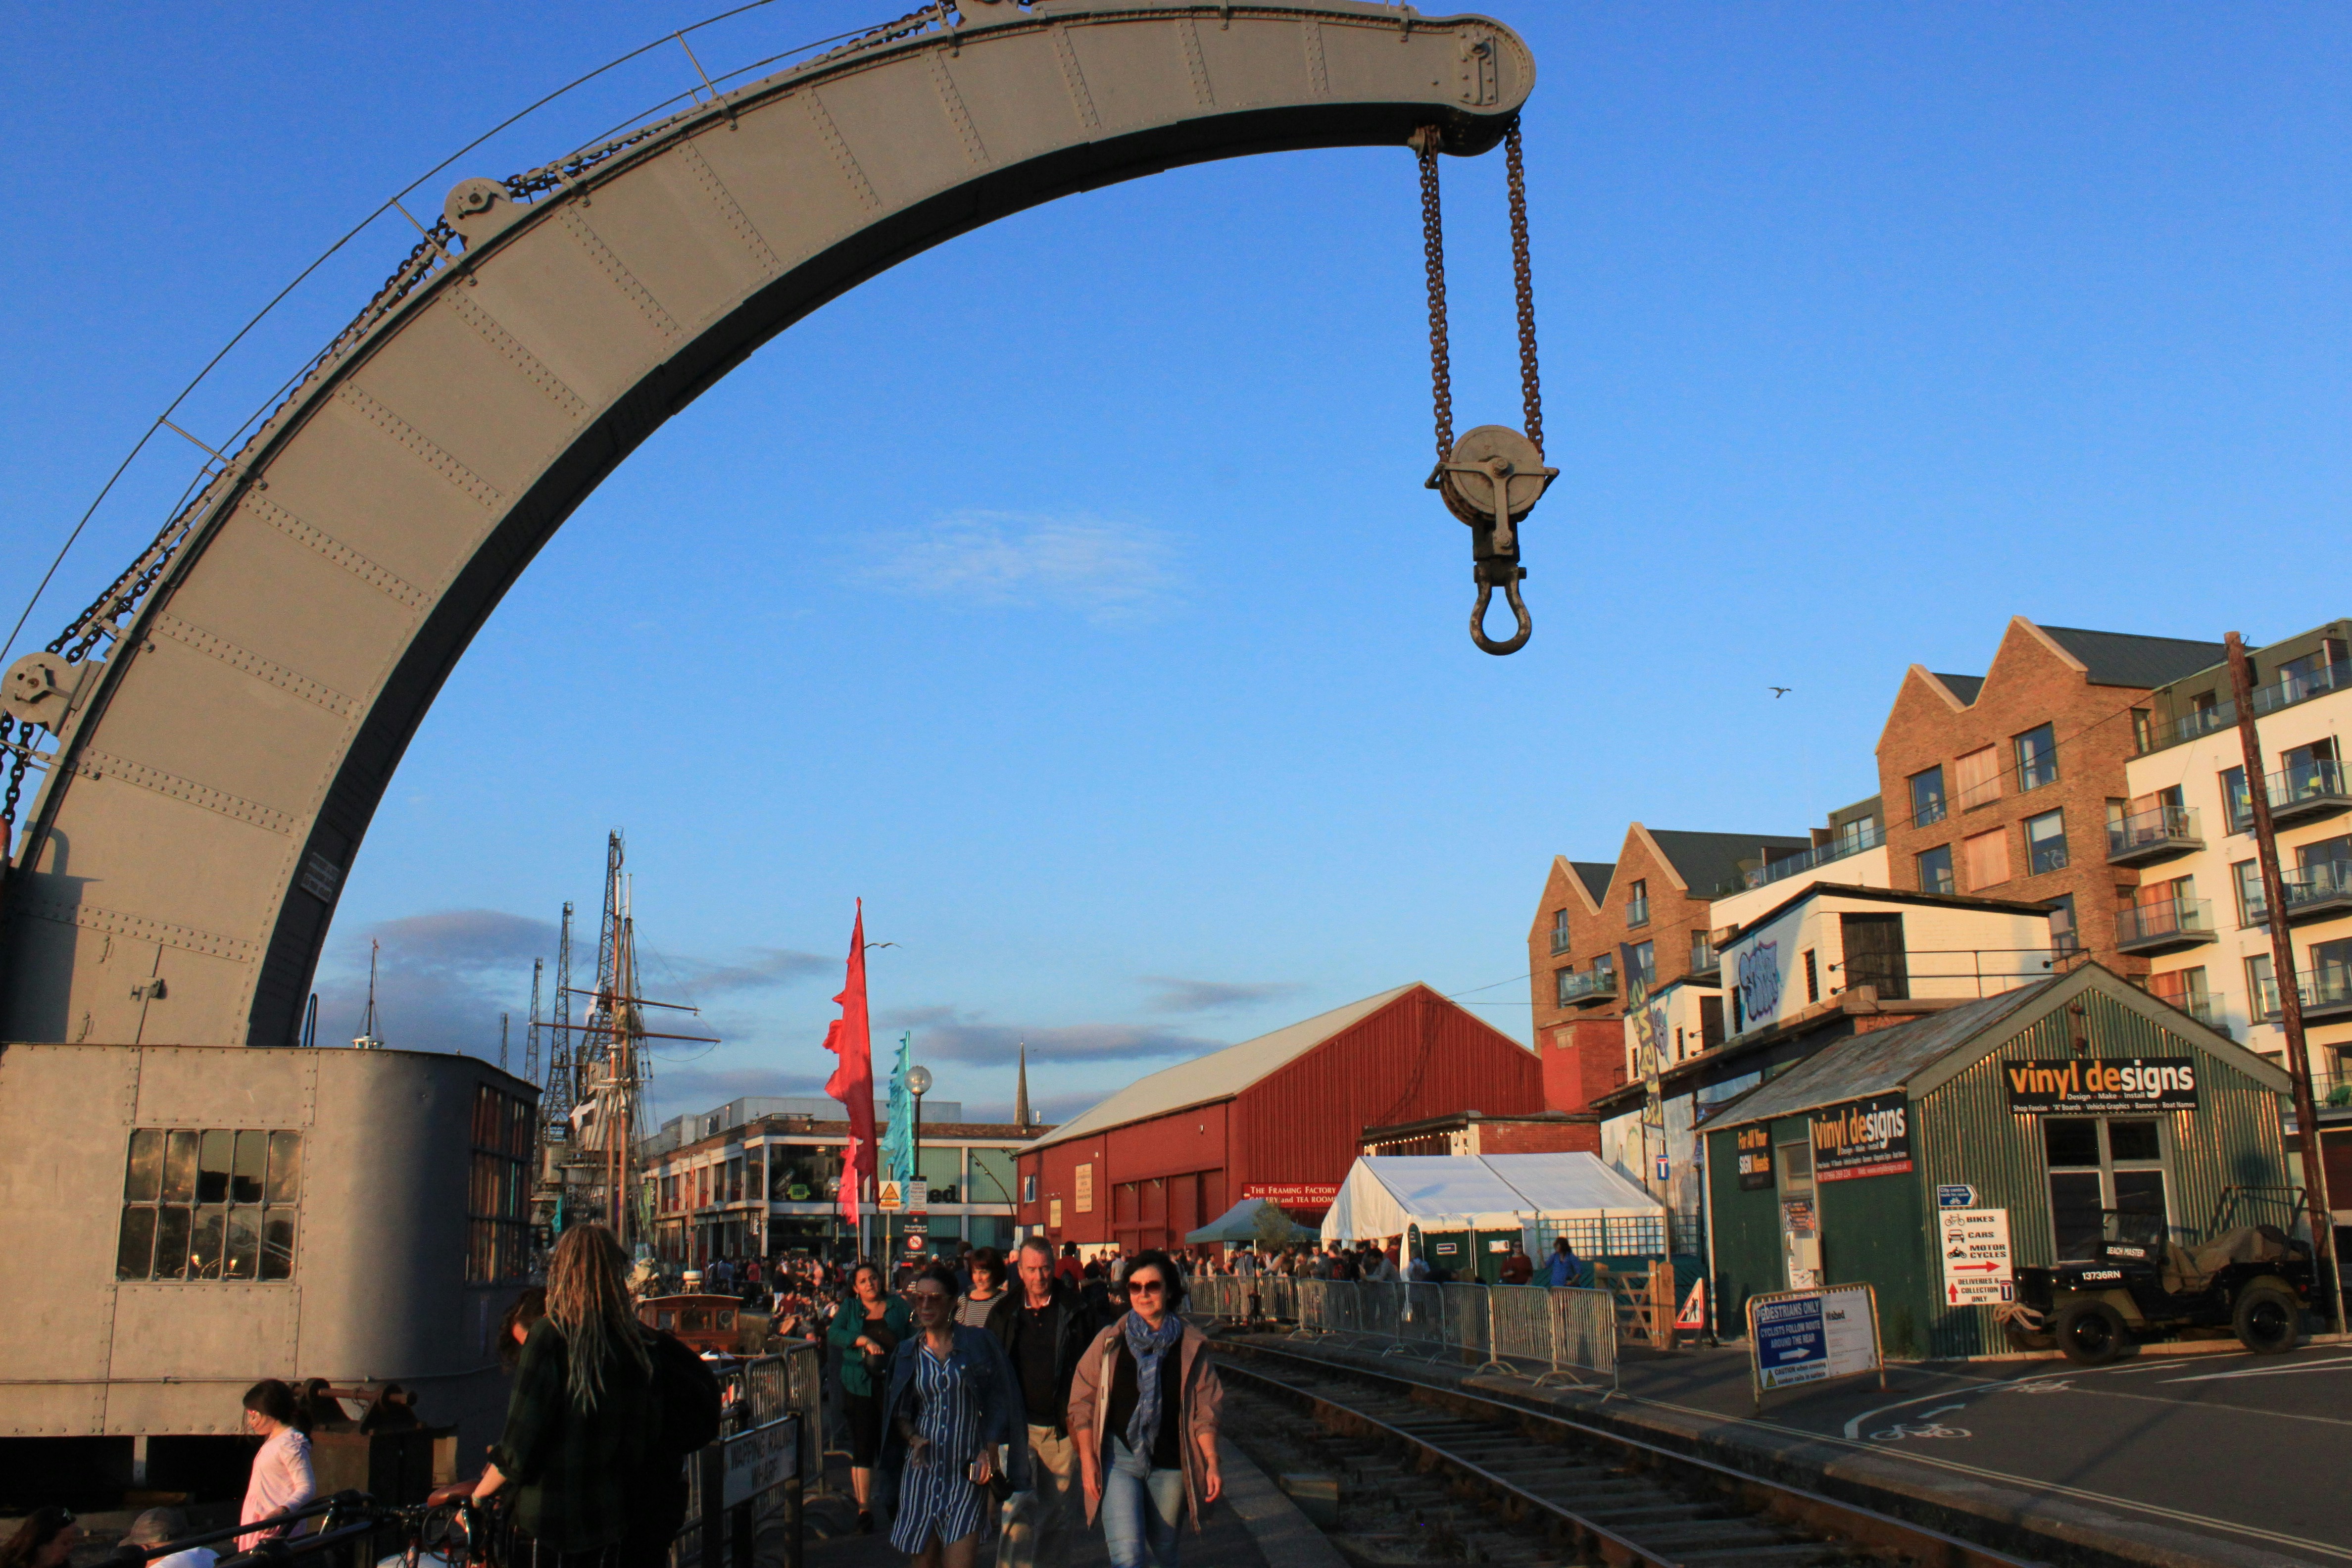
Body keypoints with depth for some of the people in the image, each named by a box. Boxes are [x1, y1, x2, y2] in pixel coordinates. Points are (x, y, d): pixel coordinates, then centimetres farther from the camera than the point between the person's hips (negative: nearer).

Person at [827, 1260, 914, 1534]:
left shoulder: (897, 1306, 10)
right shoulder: (850, 1308, 10)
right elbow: (833, 1336, -4)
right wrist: (864, 1340, -19)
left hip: (893, 1385, 0)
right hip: (861, 1386, 0)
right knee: (862, 1447, -2)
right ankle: (864, 1509, 1)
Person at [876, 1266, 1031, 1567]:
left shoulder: (979, 1344, 0)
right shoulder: (907, 1354, 9)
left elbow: (999, 1404, 2)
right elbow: (898, 1412, 15)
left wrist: (990, 1452, -8)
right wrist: (913, 1438, -5)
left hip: (967, 1470, -3)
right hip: (922, 1468, 3)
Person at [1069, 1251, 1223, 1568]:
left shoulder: (1191, 1345, 0)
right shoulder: (1109, 1342, -1)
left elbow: (1205, 1411, 3)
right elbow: (1082, 1404, 2)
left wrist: (1212, 1465, -3)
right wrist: (1088, 1461, -4)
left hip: (1170, 1466, 1)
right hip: (1119, 1459, -1)